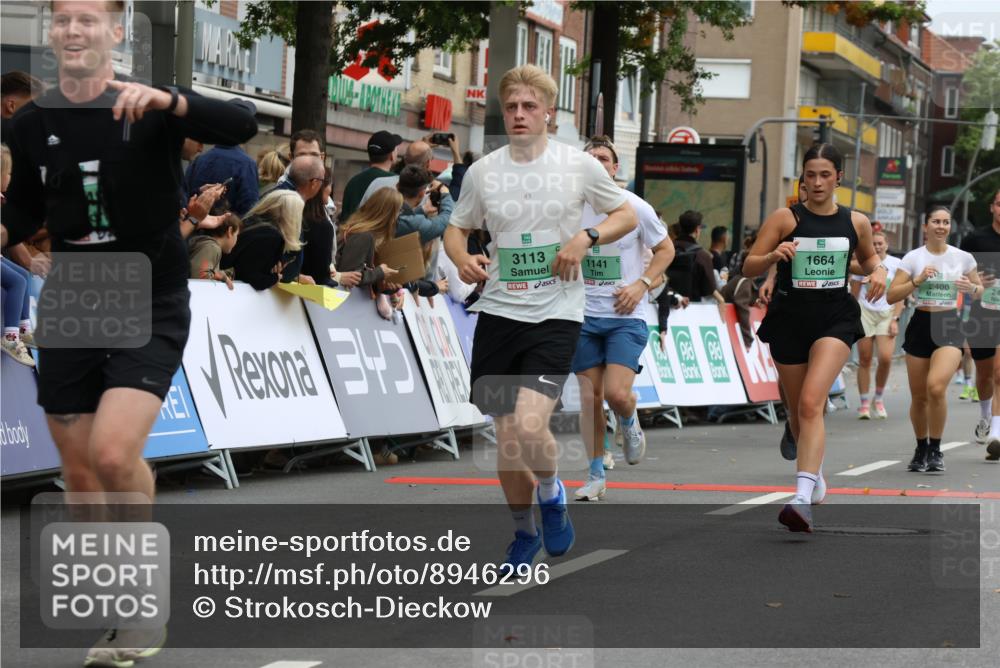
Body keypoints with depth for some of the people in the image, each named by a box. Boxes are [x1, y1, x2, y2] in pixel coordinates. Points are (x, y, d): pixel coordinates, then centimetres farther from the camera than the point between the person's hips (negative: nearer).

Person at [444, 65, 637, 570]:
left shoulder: (579, 165, -1)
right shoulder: (482, 172, 4)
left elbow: (627, 214, 10)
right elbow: (457, 228, 16)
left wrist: (586, 238, -9)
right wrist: (463, 260, -6)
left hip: (556, 315, -3)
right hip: (498, 312, 3)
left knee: (529, 425, -20)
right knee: (506, 433, 5)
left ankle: (551, 494, 12)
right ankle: (523, 532, 27)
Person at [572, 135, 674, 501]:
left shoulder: (635, 207, -6)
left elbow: (665, 249, 6)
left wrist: (641, 284, -7)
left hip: (626, 316, -2)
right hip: (584, 315, 2)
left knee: (616, 392, -16)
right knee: (590, 395, 3)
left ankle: (630, 424, 21)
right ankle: (596, 476, 14)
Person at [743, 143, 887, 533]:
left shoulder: (856, 222, 5)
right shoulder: (785, 219, -2)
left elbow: (867, 256, 25)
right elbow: (748, 268, -3)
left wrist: (878, 271, 3)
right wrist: (773, 256, -23)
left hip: (835, 320, -1)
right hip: (789, 320, 1)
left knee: (811, 403, -21)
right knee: (797, 410, 13)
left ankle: (803, 498, -32)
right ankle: (815, 474, 43)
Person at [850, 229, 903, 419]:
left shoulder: (895, 264, 3)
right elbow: (854, 294, 9)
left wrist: (895, 319, -5)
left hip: (886, 314, 0)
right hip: (865, 312, 0)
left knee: (885, 357, -15)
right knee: (864, 360, -1)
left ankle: (878, 399, 5)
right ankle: (864, 403, 8)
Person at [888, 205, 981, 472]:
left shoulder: (963, 258, 3)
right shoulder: (913, 258, -1)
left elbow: (979, 291, 16)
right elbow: (891, 296, -5)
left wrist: (971, 288, -7)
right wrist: (917, 280, -17)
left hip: (950, 327, -1)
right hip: (920, 326, 1)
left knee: (936, 387, -22)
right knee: (919, 396, 5)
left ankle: (935, 450, -7)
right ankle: (921, 449, 27)